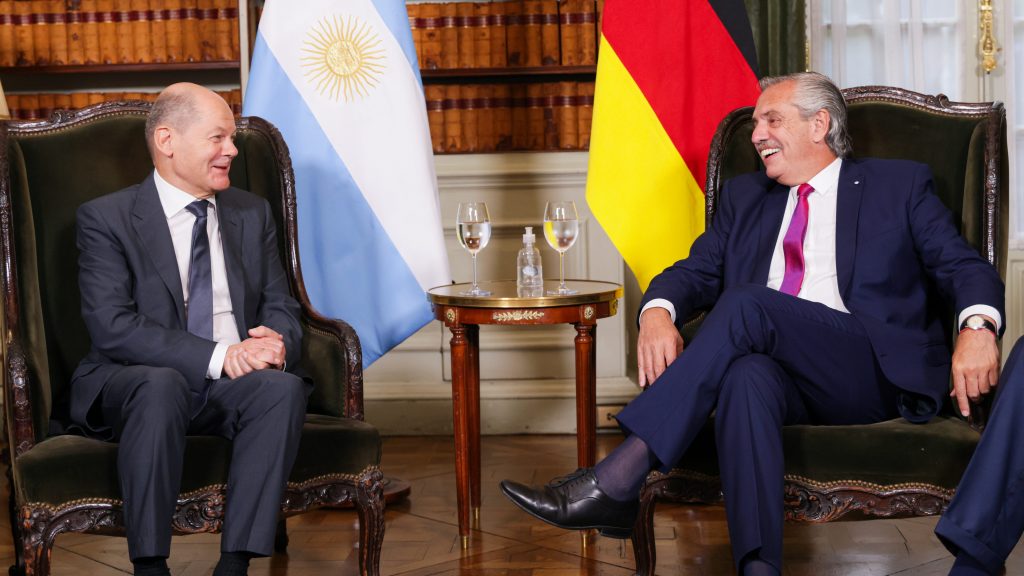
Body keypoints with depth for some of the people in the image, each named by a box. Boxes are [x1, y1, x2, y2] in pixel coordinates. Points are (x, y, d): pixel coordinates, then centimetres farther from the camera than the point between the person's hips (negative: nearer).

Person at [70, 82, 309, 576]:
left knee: (284, 386, -29)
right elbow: (113, 327, -14)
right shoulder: (105, 219, -2)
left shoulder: (252, 214, 14)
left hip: (231, 385, 4)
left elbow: (281, 307, 12)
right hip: (130, 383, -3)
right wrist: (219, 357, -23)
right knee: (161, 384, -38)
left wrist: (277, 342, -15)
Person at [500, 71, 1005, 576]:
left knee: (748, 304, -29)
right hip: (779, 371, 3)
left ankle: (614, 482, -36)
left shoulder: (900, 185, 17)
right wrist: (658, 312, -9)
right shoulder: (744, 197, 27)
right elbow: (696, 271, 16)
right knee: (747, 374, -35)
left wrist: (977, 327, -17)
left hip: (874, 373, -3)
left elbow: (965, 267, 7)